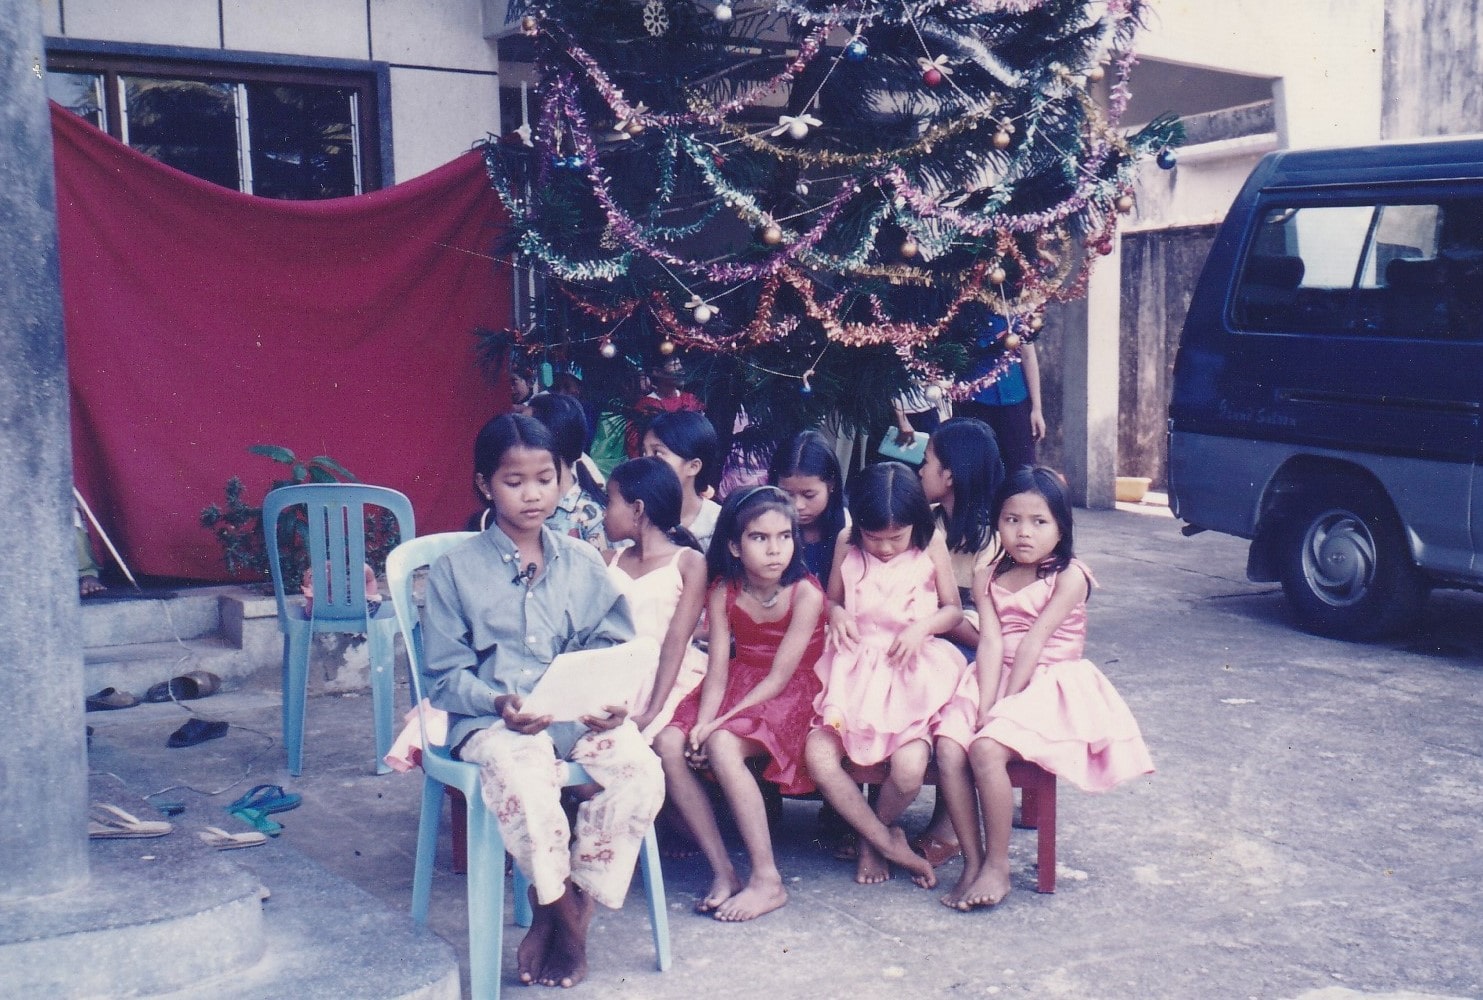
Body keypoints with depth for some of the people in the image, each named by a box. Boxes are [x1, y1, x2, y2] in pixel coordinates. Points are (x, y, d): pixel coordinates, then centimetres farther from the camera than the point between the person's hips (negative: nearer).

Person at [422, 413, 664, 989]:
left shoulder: (583, 563, 13)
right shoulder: (456, 569, 5)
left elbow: (614, 649, 10)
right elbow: (446, 673, 1)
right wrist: (498, 703, -18)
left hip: (580, 714, 3)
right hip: (492, 719, -3)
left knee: (641, 769, -27)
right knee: (520, 771, -38)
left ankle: (568, 909, -8)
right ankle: (561, 909, -12)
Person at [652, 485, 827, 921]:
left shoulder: (806, 593, -16)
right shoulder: (724, 592, -2)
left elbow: (779, 677, -18)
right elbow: (718, 670, -5)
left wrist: (719, 724, -24)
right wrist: (702, 723, -24)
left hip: (789, 694, -5)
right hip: (738, 685, 6)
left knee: (723, 745, -34)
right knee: (668, 743, -21)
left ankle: (768, 880, -24)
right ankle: (722, 870, -14)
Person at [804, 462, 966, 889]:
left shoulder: (932, 550, 0)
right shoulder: (847, 546, 4)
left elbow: (953, 610, 9)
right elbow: (831, 600, 16)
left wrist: (921, 627, -11)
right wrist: (836, 614, -7)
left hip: (913, 670, -2)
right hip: (854, 670, 2)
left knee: (909, 770, -27)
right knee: (818, 757, -23)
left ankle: (872, 835, 8)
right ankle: (889, 843, -3)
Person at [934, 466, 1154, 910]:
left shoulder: (1069, 577, -6)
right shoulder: (988, 580, 8)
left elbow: (1033, 643, -13)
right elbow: (991, 644, -4)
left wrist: (1003, 707, -17)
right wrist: (985, 706, -17)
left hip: (1047, 685, -5)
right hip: (994, 684, 5)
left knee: (987, 749, -28)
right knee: (948, 748, -21)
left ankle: (997, 867, -13)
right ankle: (972, 862, -9)